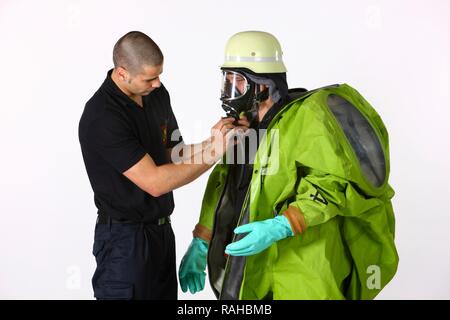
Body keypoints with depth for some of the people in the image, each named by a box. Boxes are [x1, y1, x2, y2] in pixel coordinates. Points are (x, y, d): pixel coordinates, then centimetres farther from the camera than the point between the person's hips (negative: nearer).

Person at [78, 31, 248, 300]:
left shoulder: (157, 94, 2)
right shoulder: (102, 118, -23)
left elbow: (173, 154, 7)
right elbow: (154, 182, -24)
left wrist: (210, 144, -11)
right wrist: (213, 152, -22)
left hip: (161, 229, 8)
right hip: (125, 237, -7)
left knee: (165, 294, 16)